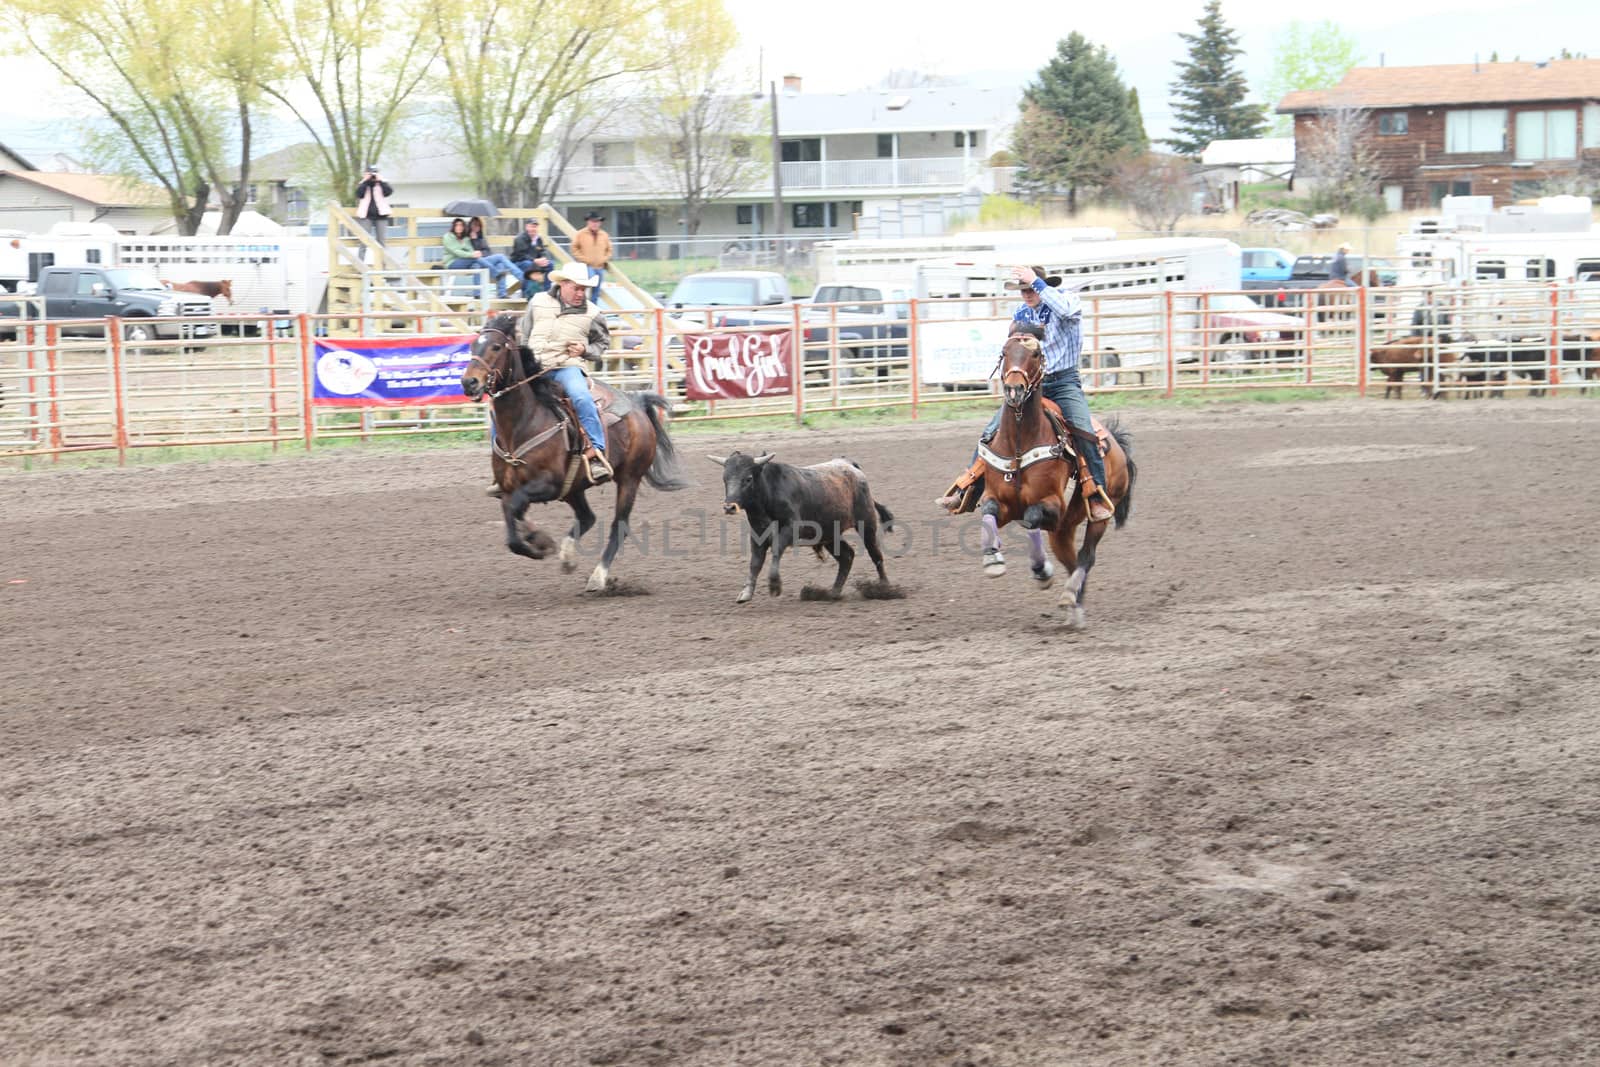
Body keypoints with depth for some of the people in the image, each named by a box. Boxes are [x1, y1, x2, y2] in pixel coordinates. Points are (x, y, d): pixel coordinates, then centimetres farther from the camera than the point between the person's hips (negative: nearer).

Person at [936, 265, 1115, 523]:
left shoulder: (1069, 299, -6)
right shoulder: (1020, 314, 10)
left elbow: (1066, 310, -32)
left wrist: (1037, 282, -29)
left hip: (1063, 383, -4)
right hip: (1029, 383, 4)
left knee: (1084, 432, -25)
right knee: (992, 432, -7)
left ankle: (1097, 497, -17)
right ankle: (965, 491, 0)